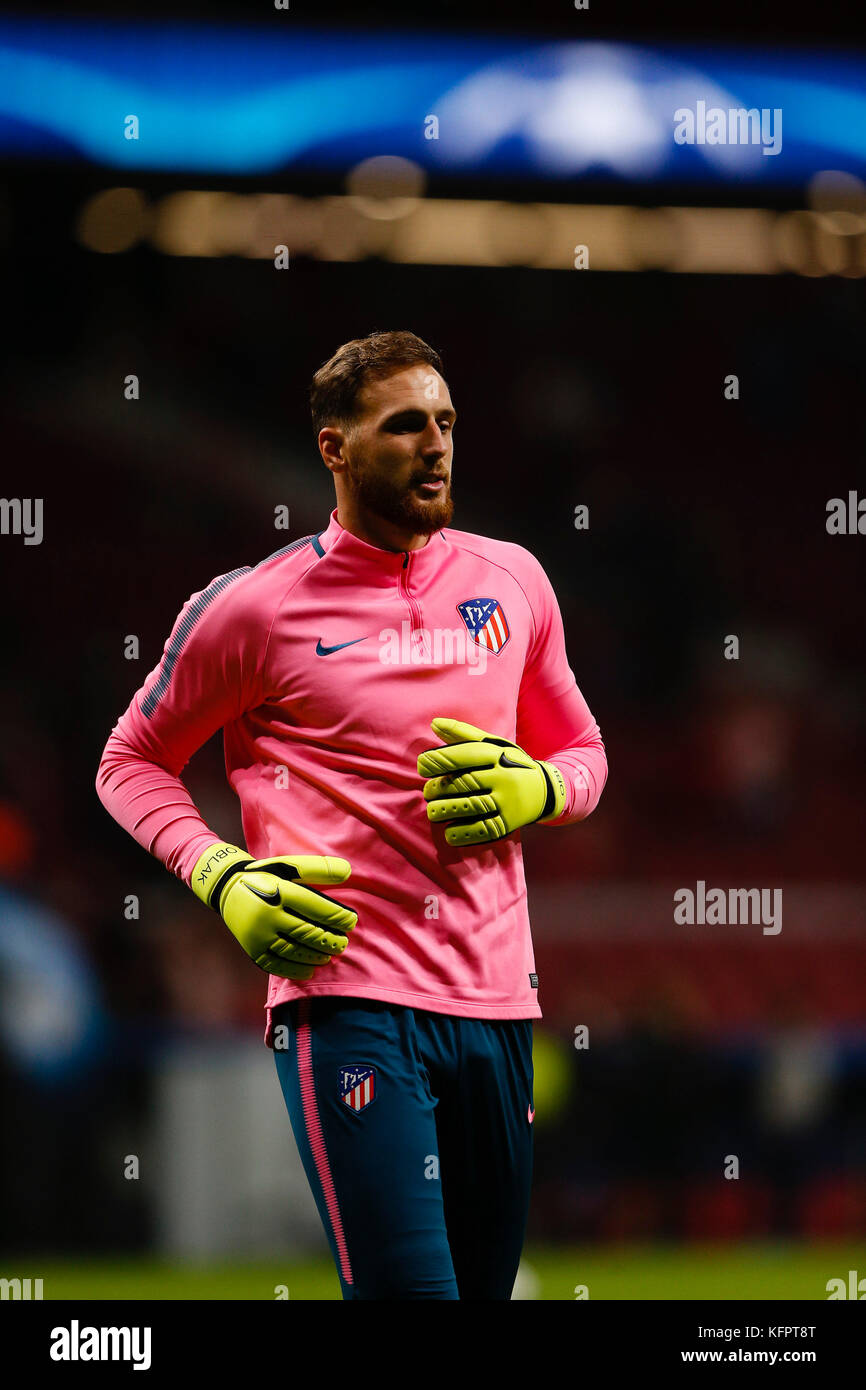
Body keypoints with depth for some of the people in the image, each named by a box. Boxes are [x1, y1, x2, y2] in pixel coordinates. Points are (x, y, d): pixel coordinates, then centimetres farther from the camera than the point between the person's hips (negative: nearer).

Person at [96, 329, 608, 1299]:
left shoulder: (510, 580, 13)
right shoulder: (256, 606, 0)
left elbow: (581, 752, 25)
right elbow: (130, 762, 11)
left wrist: (533, 788, 1)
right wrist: (220, 879, -6)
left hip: (496, 998, 5)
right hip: (347, 995, -5)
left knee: (485, 1282, 8)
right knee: (409, 1287, -20)